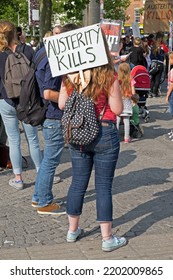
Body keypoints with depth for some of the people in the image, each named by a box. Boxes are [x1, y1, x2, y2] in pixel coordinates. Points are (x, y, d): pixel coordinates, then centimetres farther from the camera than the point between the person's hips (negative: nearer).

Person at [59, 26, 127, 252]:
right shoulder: (108, 75, -13)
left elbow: (62, 104, 5)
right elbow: (118, 109, -11)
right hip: (104, 134, -4)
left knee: (78, 182, 16)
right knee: (103, 186, 3)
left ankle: (73, 230, 28)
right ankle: (107, 238, 12)